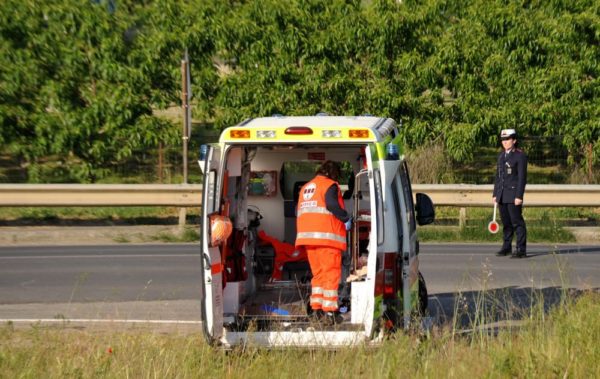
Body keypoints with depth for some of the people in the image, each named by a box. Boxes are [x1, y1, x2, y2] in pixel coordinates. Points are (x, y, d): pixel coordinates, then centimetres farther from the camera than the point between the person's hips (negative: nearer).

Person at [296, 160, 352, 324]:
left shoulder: (305, 188, 23)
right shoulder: (330, 185, -2)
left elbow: (299, 211, 21)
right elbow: (332, 204, -20)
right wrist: (346, 218, -9)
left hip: (308, 236, 7)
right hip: (327, 237, -7)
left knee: (318, 273, 14)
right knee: (331, 273, -5)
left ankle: (316, 308, 9)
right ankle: (329, 310, -11)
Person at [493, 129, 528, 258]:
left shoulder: (520, 156, -6)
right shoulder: (501, 155, 16)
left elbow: (522, 178, -11)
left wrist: (519, 196, -16)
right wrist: (495, 194, 16)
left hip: (514, 194, -7)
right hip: (502, 195, 7)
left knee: (517, 222, -7)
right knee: (506, 222, 11)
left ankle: (521, 250, -5)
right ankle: (507, 247, 19)